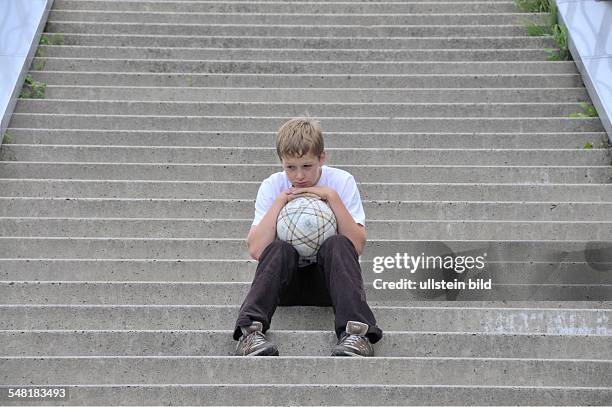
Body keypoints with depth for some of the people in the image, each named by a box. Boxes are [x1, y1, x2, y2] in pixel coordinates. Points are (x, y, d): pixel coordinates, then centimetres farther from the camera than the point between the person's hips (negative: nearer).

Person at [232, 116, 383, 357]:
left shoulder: (341, 181, -4)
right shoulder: (272, 186, -1)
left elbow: (357, 246, -15)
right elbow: (256, 250, -14)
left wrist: (332, 197, -20)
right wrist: (280, 201, -16)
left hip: (328, 276, 0)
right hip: (286, 281, 1)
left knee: (337, 245, -31)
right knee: (279, 249, -30)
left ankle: (356, 332, -45)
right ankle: (249, 331, -44)